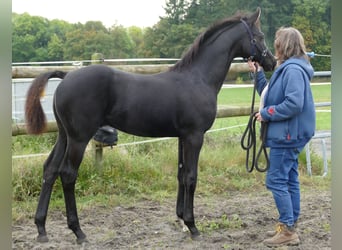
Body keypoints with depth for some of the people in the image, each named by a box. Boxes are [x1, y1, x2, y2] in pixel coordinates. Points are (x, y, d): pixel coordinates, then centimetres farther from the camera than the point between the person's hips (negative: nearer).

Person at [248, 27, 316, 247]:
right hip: (288, 134, 11)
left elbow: (294, 104, -27)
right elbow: (270, 95, 20)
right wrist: (258, 74, 15)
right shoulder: (287, 69, 14)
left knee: (276, 181, -7)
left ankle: (288, 230, -2)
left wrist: (267, 114, -18)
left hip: (287, 135, -11)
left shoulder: (293, 70, -18)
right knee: (289, 181, 14)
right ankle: (289, 226, 22)